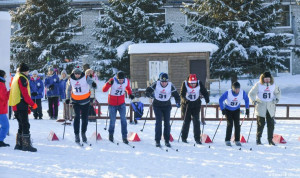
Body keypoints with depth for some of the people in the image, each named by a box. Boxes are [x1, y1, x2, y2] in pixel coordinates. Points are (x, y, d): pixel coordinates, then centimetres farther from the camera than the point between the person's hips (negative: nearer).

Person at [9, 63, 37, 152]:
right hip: (21, 105, -10)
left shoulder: (16, 78, 21)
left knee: (22, 125, 15)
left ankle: (19, 144, 16)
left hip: (16, 105, 10)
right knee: (25, 125, -10)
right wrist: (32, 104, -10)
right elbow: (24, 94, -17)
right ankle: (26, 144, -13)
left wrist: (27, 107, 22)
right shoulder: (22, 78, -10)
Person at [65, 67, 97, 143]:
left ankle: (83, 133, 26)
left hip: (85, 101, 0)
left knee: (85, 118, 8)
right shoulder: (71, 80, -3)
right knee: (77, 116, -13)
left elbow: (90, 82, -28)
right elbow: (68, 89, 13)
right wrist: (68, 98, 10)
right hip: (76, 101, 0)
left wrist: (93, 84, -50)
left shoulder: (85, 78, -10)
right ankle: (76, 135, -8)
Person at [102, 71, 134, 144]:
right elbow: (104, 90, -24)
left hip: (121, 103, 2)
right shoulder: (112, 80, -19)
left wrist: (130, 94, -5)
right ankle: (111, 134, 29)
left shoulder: (127, 81, -9)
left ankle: (124, 137, -5)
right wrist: (109, 83, -41)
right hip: (112, 104, -2)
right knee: (112, 120, 4)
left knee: (123, 119, -10)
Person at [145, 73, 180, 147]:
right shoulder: (156, 84, -12)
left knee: (167, 123, 3)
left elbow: (176, 95, -3)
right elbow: (148, 90, -6)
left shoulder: (171, 86, -9)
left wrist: (178, 102, -19)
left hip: (167, 106, 2)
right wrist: (150, 94, -28)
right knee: (158, 122, -9)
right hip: (157, 106, -2)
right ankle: (157, 141, -4)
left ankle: (167, 141, 13)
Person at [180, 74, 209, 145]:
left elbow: (204, 92, 0)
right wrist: (185, 100, -35)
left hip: (196, 105, 1)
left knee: (196, 121, -6)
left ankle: (197, 138, -2)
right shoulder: (185, 84, -13)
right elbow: (182, 94, -16)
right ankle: (184, 137, 17)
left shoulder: (199, 84, -8)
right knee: (187, 120, 4)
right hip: (187, 104, -1)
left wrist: (207, 98, -19)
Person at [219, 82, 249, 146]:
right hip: (228, 109, -3)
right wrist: (222, 109, -18)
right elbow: (220, 100, -16)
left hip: (236, 110, 3)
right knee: (230, 124, -12)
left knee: (237, 124, -5)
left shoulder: (242, 93, -22)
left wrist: (247, 109, -1)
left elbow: (246, 100, -1)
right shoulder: (228, 93, -29)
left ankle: (237, 140, 3)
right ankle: (227, 140, -4)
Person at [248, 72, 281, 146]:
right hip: (261, 107, -3)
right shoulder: (258, 85, -4)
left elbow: (278, 92, 21)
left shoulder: (273, 85, 5)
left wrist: (277, 99, 3)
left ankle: (270, 140, 10)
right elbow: (251, 94, 3)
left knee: (271, 124, 1)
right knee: (261, 124, -2)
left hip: (271, 107, 3)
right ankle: (258, 139, 10)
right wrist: (253, 101, -12)